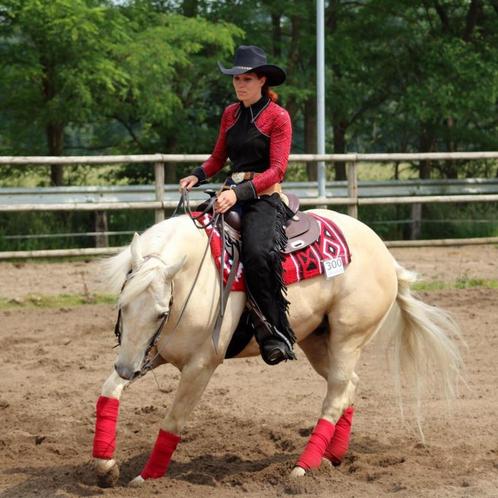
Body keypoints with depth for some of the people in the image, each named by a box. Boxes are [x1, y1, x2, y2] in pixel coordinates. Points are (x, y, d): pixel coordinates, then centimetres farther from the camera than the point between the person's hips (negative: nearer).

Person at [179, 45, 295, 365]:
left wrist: (240, 192, -25)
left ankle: (276, 333, -24)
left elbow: (277, 169, -12)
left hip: (265, 198, -7)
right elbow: (218, 158, 22)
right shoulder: (231, 114, 15)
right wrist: (198, 176, 0)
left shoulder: (278, 117, -5)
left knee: (257, 255, -33)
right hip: (232, 196, 7)